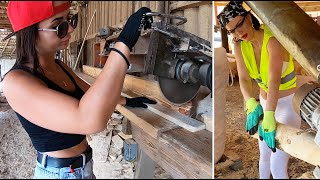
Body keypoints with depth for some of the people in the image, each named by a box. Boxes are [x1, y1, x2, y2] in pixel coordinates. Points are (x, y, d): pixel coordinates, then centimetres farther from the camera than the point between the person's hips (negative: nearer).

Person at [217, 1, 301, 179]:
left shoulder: (273, 38, -30)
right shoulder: (239, 45, -11)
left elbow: (274, 80, -42)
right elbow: (244, 80, -20)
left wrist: (269, 117, -51)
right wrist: (252, 105, -39)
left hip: (290, 104, -6)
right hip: (266, 103, 6)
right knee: (265, 156, 20)